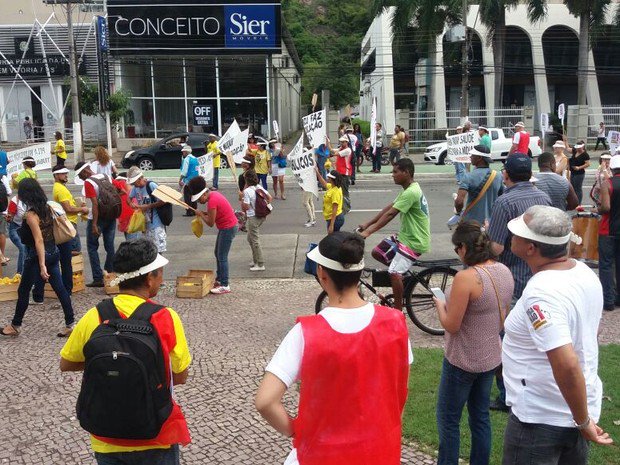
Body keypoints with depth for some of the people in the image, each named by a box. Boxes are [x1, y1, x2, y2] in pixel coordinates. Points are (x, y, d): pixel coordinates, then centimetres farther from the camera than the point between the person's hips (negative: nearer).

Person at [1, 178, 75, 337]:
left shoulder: (30, 214, -18)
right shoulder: (46, 208, 4)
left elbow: (39, 240, -23)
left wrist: (42, 266, -25)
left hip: (37, 256, -7)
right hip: (53, 253, 7)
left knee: (23, 291, 10)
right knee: (60, 289, 7)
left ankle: (15, 326, 24)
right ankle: (70, 324, 8)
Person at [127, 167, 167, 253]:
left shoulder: (151, 185, -16)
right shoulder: (135, 187, 5)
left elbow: (163, 201, -17)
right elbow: (129, 197, 21)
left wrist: (148, 206, -18)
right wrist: (131, 203, -1)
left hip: (156, 223, -7)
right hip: (145, 222, 7)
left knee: (158, 250, -7)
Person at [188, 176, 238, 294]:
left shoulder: (212, 201, -24)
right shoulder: (213, 194, 5)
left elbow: (210, 223, -19)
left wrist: (201, 214, -5)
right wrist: (205, 213, 1)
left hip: (228, 228, -10)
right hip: (226, 227, 10)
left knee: (222, 257, -6)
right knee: (218, 254, 18)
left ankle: (225, 286, -2)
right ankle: (219, 279, 29)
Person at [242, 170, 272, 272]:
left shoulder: (247, 191, -19)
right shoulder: (259, 188, 5)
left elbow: (245, 207, -20)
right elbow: (269, 198, 11)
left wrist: (242, 198, -8)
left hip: (253, 217, -9)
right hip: (261, 216, 9)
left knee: (255, 241, 0)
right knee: (250, 238, 23)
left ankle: (260, 264, 3)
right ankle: (255, 260, 30)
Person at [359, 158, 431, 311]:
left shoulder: (411, 192, -23)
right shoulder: (409, 189, 10)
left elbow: (390, 214, -28)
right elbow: (388, 207, 11)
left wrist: (368, 232, -29)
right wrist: (367, 224, 8)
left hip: (414, 241, -10)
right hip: (406, 236, 10)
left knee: (394, 273, -19)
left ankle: (398, 310, -6)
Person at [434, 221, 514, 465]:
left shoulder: (466, 277, -26)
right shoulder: (504, 272, -2)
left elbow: (451, 325, -21)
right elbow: (503, 318, 9)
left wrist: (440, 304, -4)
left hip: (462, 361, -7)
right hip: (491, 356, 7)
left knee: (448, 419, 9)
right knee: (481, 416, 20)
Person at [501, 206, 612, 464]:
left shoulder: (540, 295, -29)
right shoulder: (584, 271, -1)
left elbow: (567, 365, -35)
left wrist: (583, 421, -21)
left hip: (540, 419, -8)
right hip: (585, 404, 8)